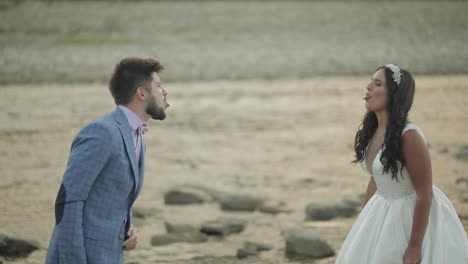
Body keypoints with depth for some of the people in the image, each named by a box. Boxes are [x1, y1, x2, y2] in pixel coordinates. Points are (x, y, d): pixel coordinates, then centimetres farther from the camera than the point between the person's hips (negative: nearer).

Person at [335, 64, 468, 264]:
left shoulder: (409, 136, -24)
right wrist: (363, 223, 18)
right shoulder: (371, 131, -1)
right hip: (383, 215, 8)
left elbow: (425, 194, -23)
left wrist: (414, 247, -23)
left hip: (414, 215, -8)